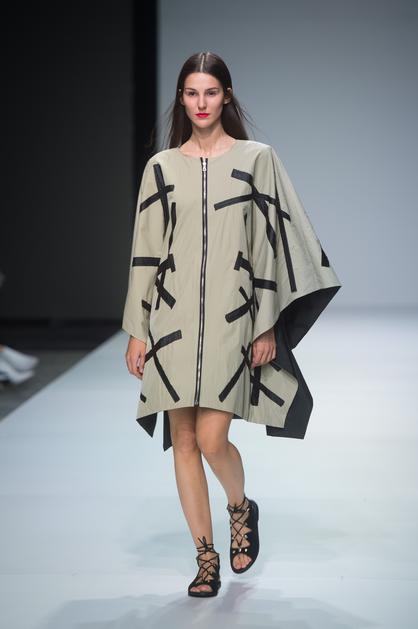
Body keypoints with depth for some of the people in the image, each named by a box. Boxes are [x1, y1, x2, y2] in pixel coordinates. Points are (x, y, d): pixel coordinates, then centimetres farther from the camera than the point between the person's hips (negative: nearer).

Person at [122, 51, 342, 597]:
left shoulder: (256, 158, 3)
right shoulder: (161, 167, 9)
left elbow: (268, 243, 1)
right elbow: (146, 250, 8)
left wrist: (267, 327, -4)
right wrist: (136, 331, 4)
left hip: (230, 317, -2)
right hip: (173, 317, 3)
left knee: (212, 439, -10)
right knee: (183, 440, 3)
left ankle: (242, 507, 23)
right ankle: (206, 556, 15)